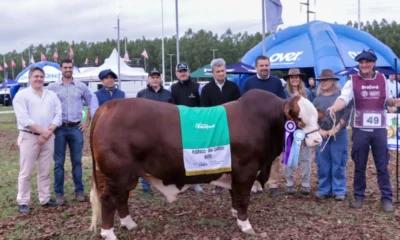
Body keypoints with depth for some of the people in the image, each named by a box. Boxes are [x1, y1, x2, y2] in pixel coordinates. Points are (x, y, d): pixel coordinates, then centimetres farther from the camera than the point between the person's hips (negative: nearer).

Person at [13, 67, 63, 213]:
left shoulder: (52, 95, 12)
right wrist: (42, 131, -16)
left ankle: (45, 199, 18)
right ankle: (23, 202, 7)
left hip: (48, 137, 4)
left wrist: (48, 132, -10)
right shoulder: (21, 95, -1)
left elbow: (58, 115, 4)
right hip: (29, 137, -4)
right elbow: (23, 118, -12)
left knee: (45, 171, 10)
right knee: (26, 172, -1)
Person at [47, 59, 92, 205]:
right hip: (59, 128, -1)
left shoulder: (81, 86, 6)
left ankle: (79, 191, 15)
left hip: (76, 128, 1)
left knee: (77, 161, 6)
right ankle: (59, 193, 9)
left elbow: (91, 104, 14)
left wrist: (87, 122, 8)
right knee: (59, 162, 1)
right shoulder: (52, 87, 3)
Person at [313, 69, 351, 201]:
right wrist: (319, 130, -7)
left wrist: (336, 129, -14)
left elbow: (347, 113, -8)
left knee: (338, 164, 2)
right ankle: (323, 190, 17)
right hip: (321, 135, 3)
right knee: (323, 164, 6)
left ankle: (339, 191, 11)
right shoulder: (317, 99, 9)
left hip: (339, 134, -3)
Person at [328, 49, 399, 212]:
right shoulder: (353, 81, -5)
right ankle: (359, 196, 23)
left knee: (382, 166, 8)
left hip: (379, 129, 2)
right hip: (360, 130, -1)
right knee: (359, 166, 9)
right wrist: (334, 107, -42)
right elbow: (344, 98, -21)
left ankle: (386, 198, 18)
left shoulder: (382, 79, 5)